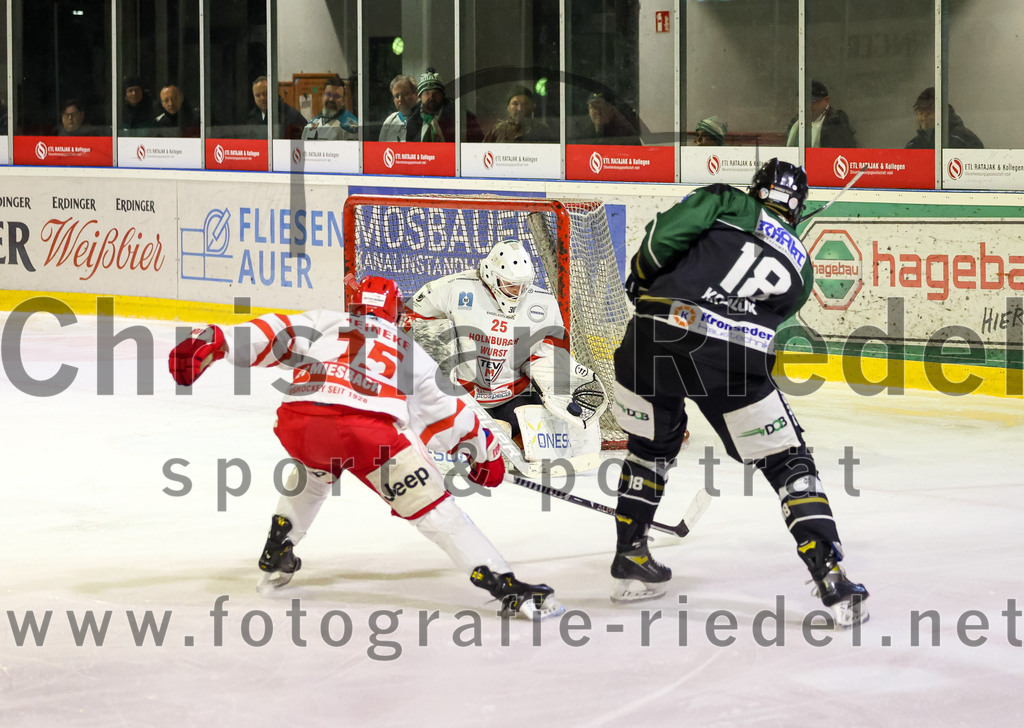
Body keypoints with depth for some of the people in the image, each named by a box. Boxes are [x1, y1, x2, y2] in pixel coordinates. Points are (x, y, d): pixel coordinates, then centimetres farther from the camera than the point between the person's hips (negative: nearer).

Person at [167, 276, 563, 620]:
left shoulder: (323, 323, 32)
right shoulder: (410, 351, 33)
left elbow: (273, 334, 15)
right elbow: (447, 410, 38)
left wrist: (211, 342, 8)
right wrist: (485, 451, 53)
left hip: (297, 420, 3)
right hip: (367, 429, -2)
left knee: (315, 469, 38)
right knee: (432, 506, 3)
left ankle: (276, 560, 43)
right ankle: (505, 586, -6)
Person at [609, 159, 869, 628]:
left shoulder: (727, 203, 17)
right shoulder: (801, 267, 27)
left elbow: (667, 230, 0)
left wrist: (642, 276, 16)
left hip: (657, 334, 1)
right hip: (736, 357, -1)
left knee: (653, 442, 27)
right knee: (786, 461, 10)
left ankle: (630, 556, 30)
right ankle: (831, 578, -2)